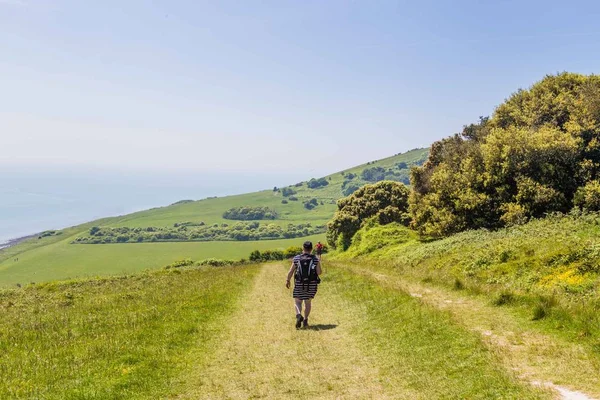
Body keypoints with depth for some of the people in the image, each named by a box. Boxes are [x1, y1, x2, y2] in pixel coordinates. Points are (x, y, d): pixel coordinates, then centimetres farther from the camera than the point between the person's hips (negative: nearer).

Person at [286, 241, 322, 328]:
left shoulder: (297, 258, -3)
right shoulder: (315, 258, -4)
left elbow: (291, 271, -2)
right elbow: (319, 272, -7)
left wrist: (288, 280, 13)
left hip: (299, 284, -1)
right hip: (312, 284, 1)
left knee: (297, 301, 10)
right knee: (308, 302, 17)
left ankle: (299, 315, -17)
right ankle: (305, 320, 12)